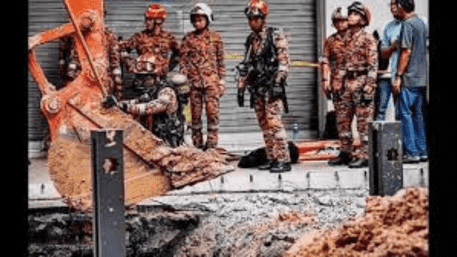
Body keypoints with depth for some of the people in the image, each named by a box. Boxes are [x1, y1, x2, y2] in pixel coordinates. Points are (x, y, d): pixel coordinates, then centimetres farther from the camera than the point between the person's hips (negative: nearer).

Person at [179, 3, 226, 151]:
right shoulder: (188, 38, 8)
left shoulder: (215, 37, 6)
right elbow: (182, 60, 7)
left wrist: (222, 80, 5)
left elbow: (220, 61, 9)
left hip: (211, 80, -1)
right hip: (194, 81, 1)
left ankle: (212, 143, -4)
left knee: (213, 111, -8)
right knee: (195, 113, 4)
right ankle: (197, 145, 11)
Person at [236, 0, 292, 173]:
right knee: (264, 125, 7)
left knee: (274, 122, -15)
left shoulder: (276, 36, -3)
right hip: (257, 88, 7)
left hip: (272, 86, -7)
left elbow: (284, 61, -10)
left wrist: (277, 82, -19)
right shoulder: (251, 40, 17)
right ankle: (272, 158, 12)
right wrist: (241, 86, 17)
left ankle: (284, 160, -15)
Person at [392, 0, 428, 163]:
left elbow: (406, 52, -17)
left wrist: (398, 76, -15)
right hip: (422, 78, 9)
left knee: (405, 114, -5)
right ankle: (422, 151, 12)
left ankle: (412, 153, -7)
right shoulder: (422, 23, 15)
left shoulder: (407, 24, -12)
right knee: (418, 115, 11)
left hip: (409, 78, -9)